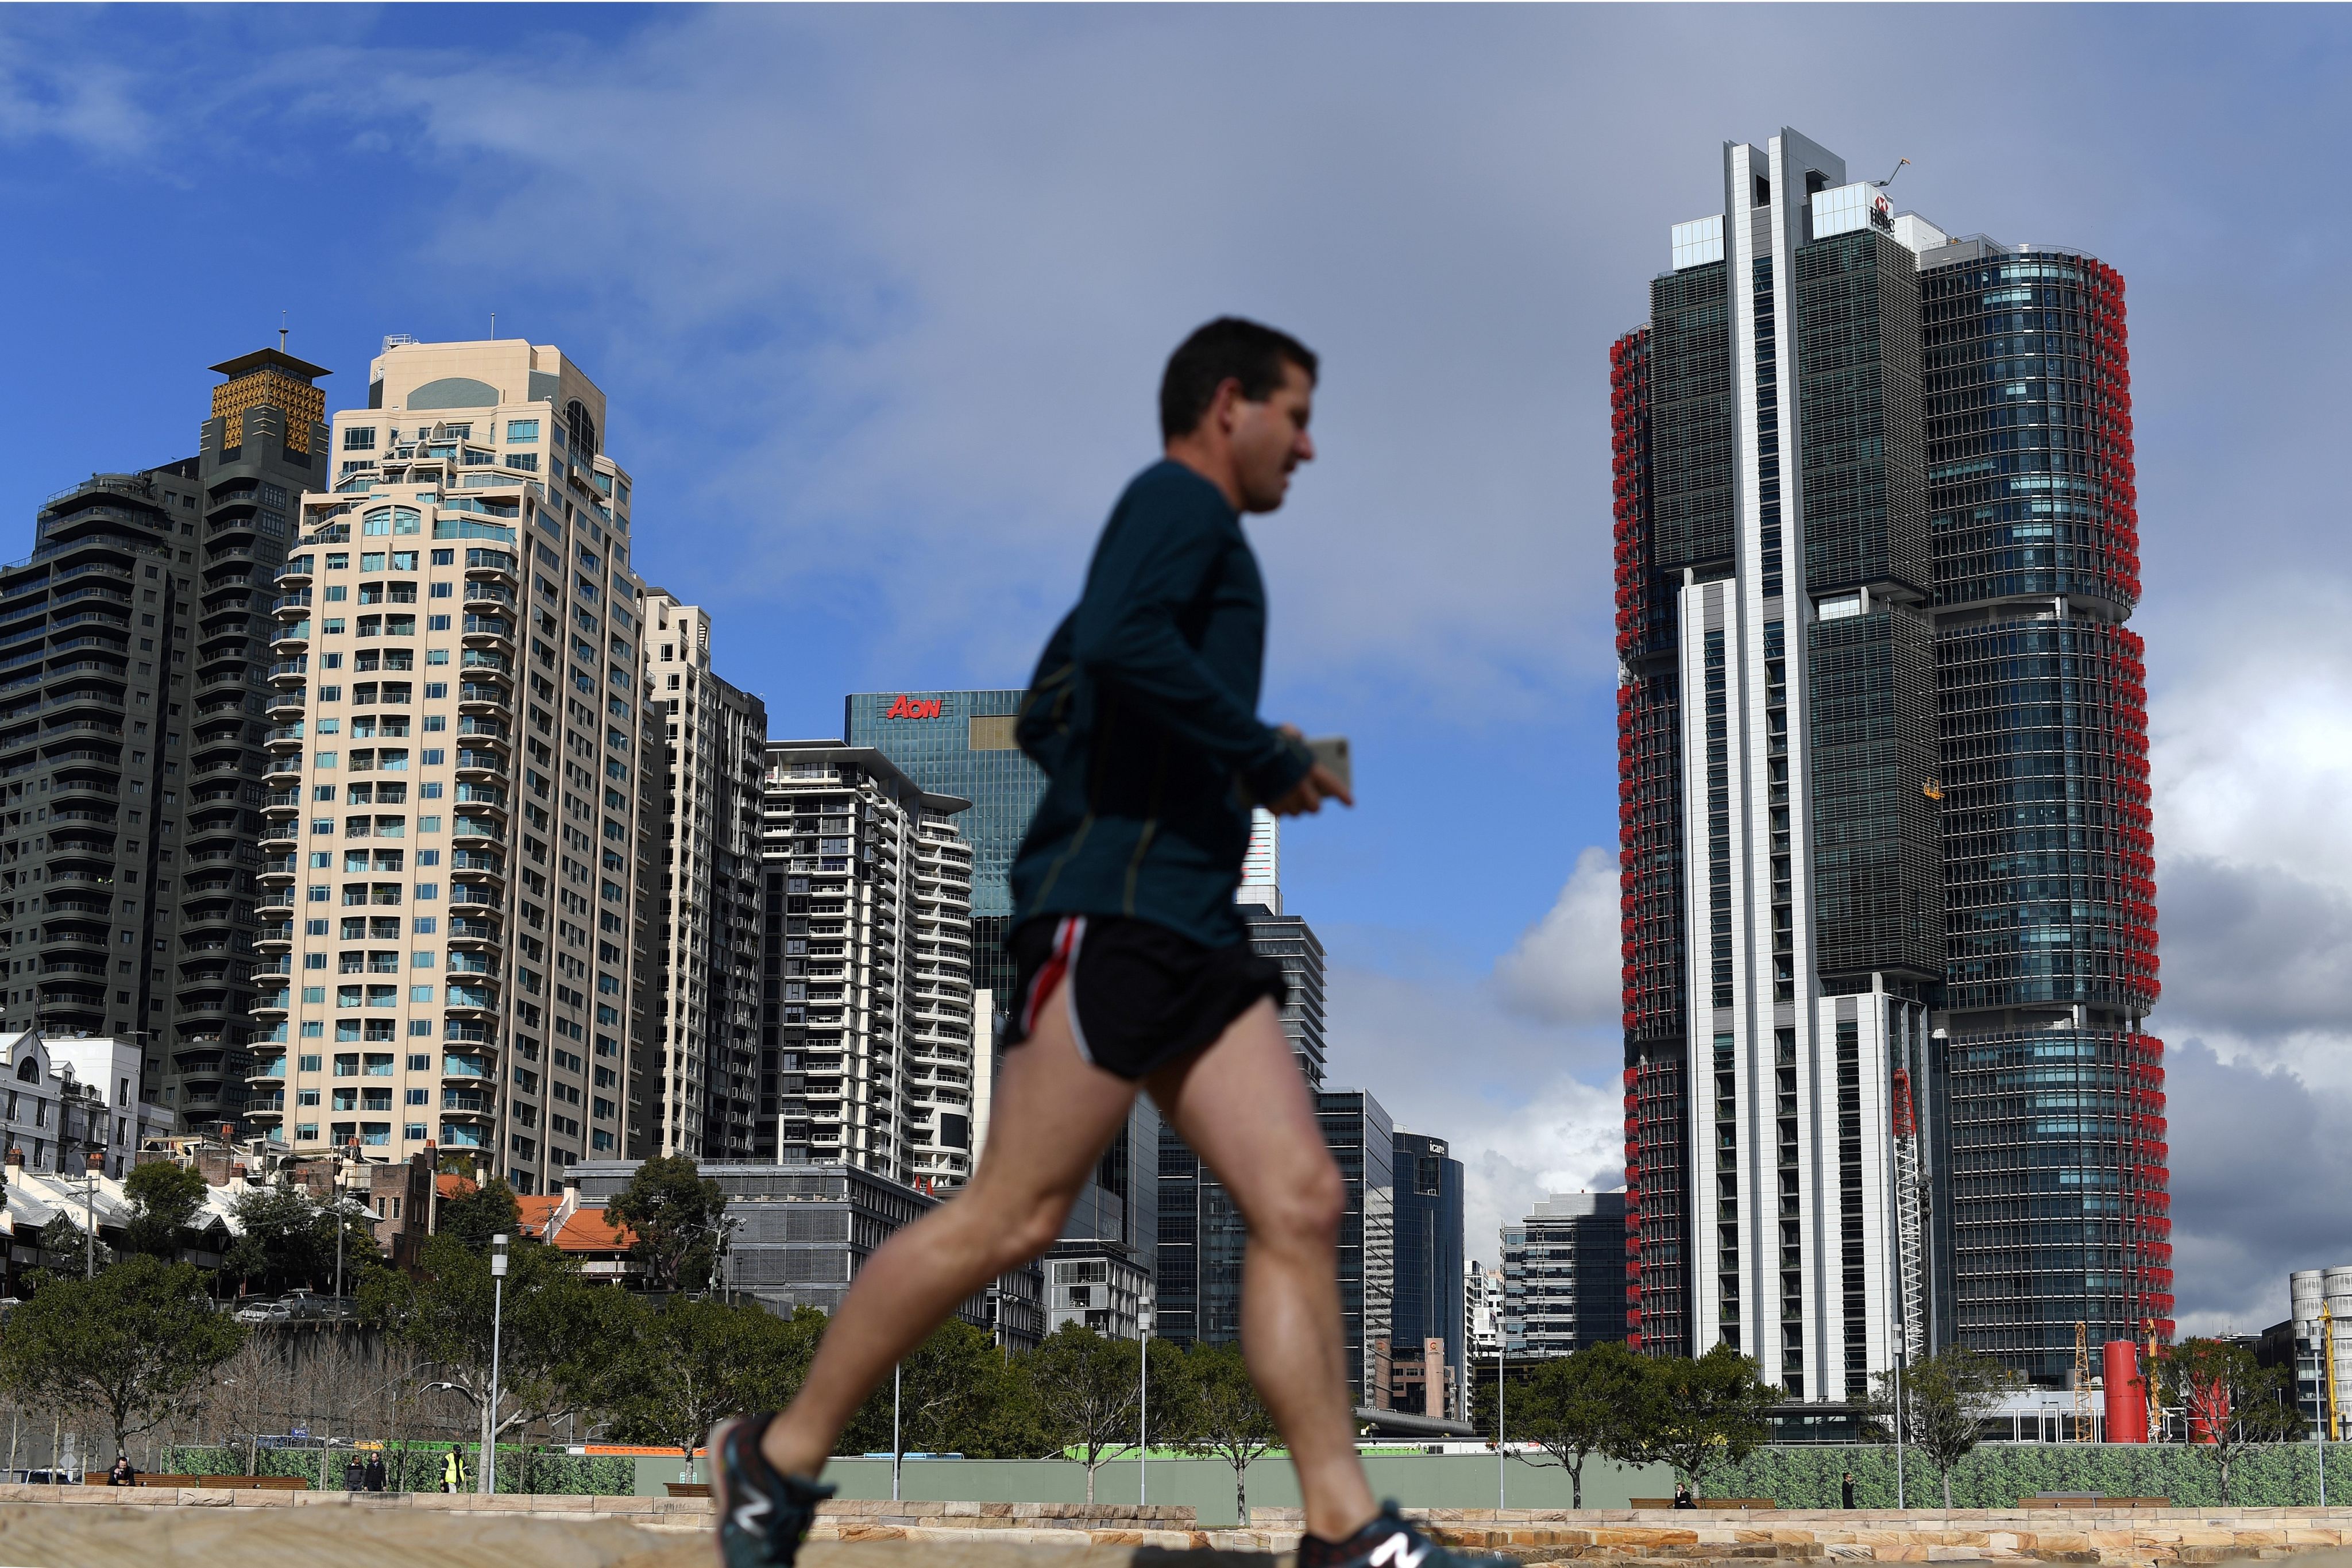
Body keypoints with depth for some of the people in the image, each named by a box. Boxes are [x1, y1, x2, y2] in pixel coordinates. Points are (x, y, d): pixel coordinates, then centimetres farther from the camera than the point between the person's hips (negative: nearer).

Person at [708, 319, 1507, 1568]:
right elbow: (1121, 642, -22)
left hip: (1191, 924, 10)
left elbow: (1044, 716, 30)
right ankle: (780, 1458, 3)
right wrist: (1266, 757, -13)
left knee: (1300, 1205, -1)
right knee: (1012, 1217, -9)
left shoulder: (1181, 532, 27)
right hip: (1111, 909, -10)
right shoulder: (1180, 500, -1)